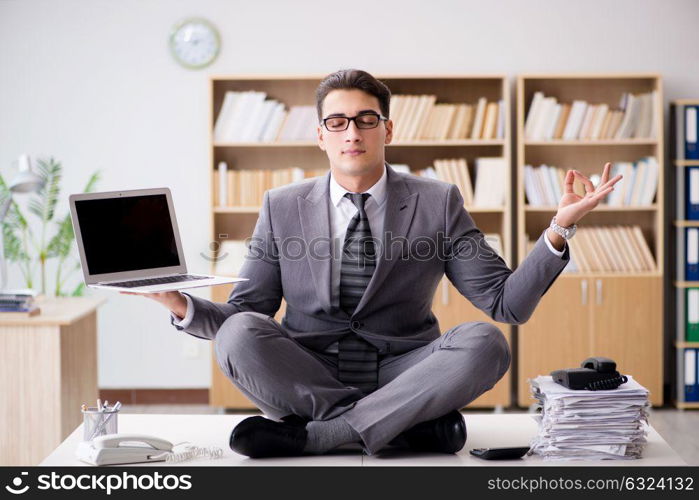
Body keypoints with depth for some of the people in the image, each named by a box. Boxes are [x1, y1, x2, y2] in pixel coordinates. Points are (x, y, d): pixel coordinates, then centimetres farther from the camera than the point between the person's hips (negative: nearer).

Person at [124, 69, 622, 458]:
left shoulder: (438, 203, 2)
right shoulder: (282, 208, 6)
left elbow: (508, 303, -2)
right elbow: (244, 315, 5)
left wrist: (558, 230, -17)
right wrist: (183, 307, -16)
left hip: (402, 375, 0)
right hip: (308, 376, 0)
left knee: (484, 342, -28)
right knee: (240, 333, -28)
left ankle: (311, 434, -26)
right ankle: (410, 423, -22)